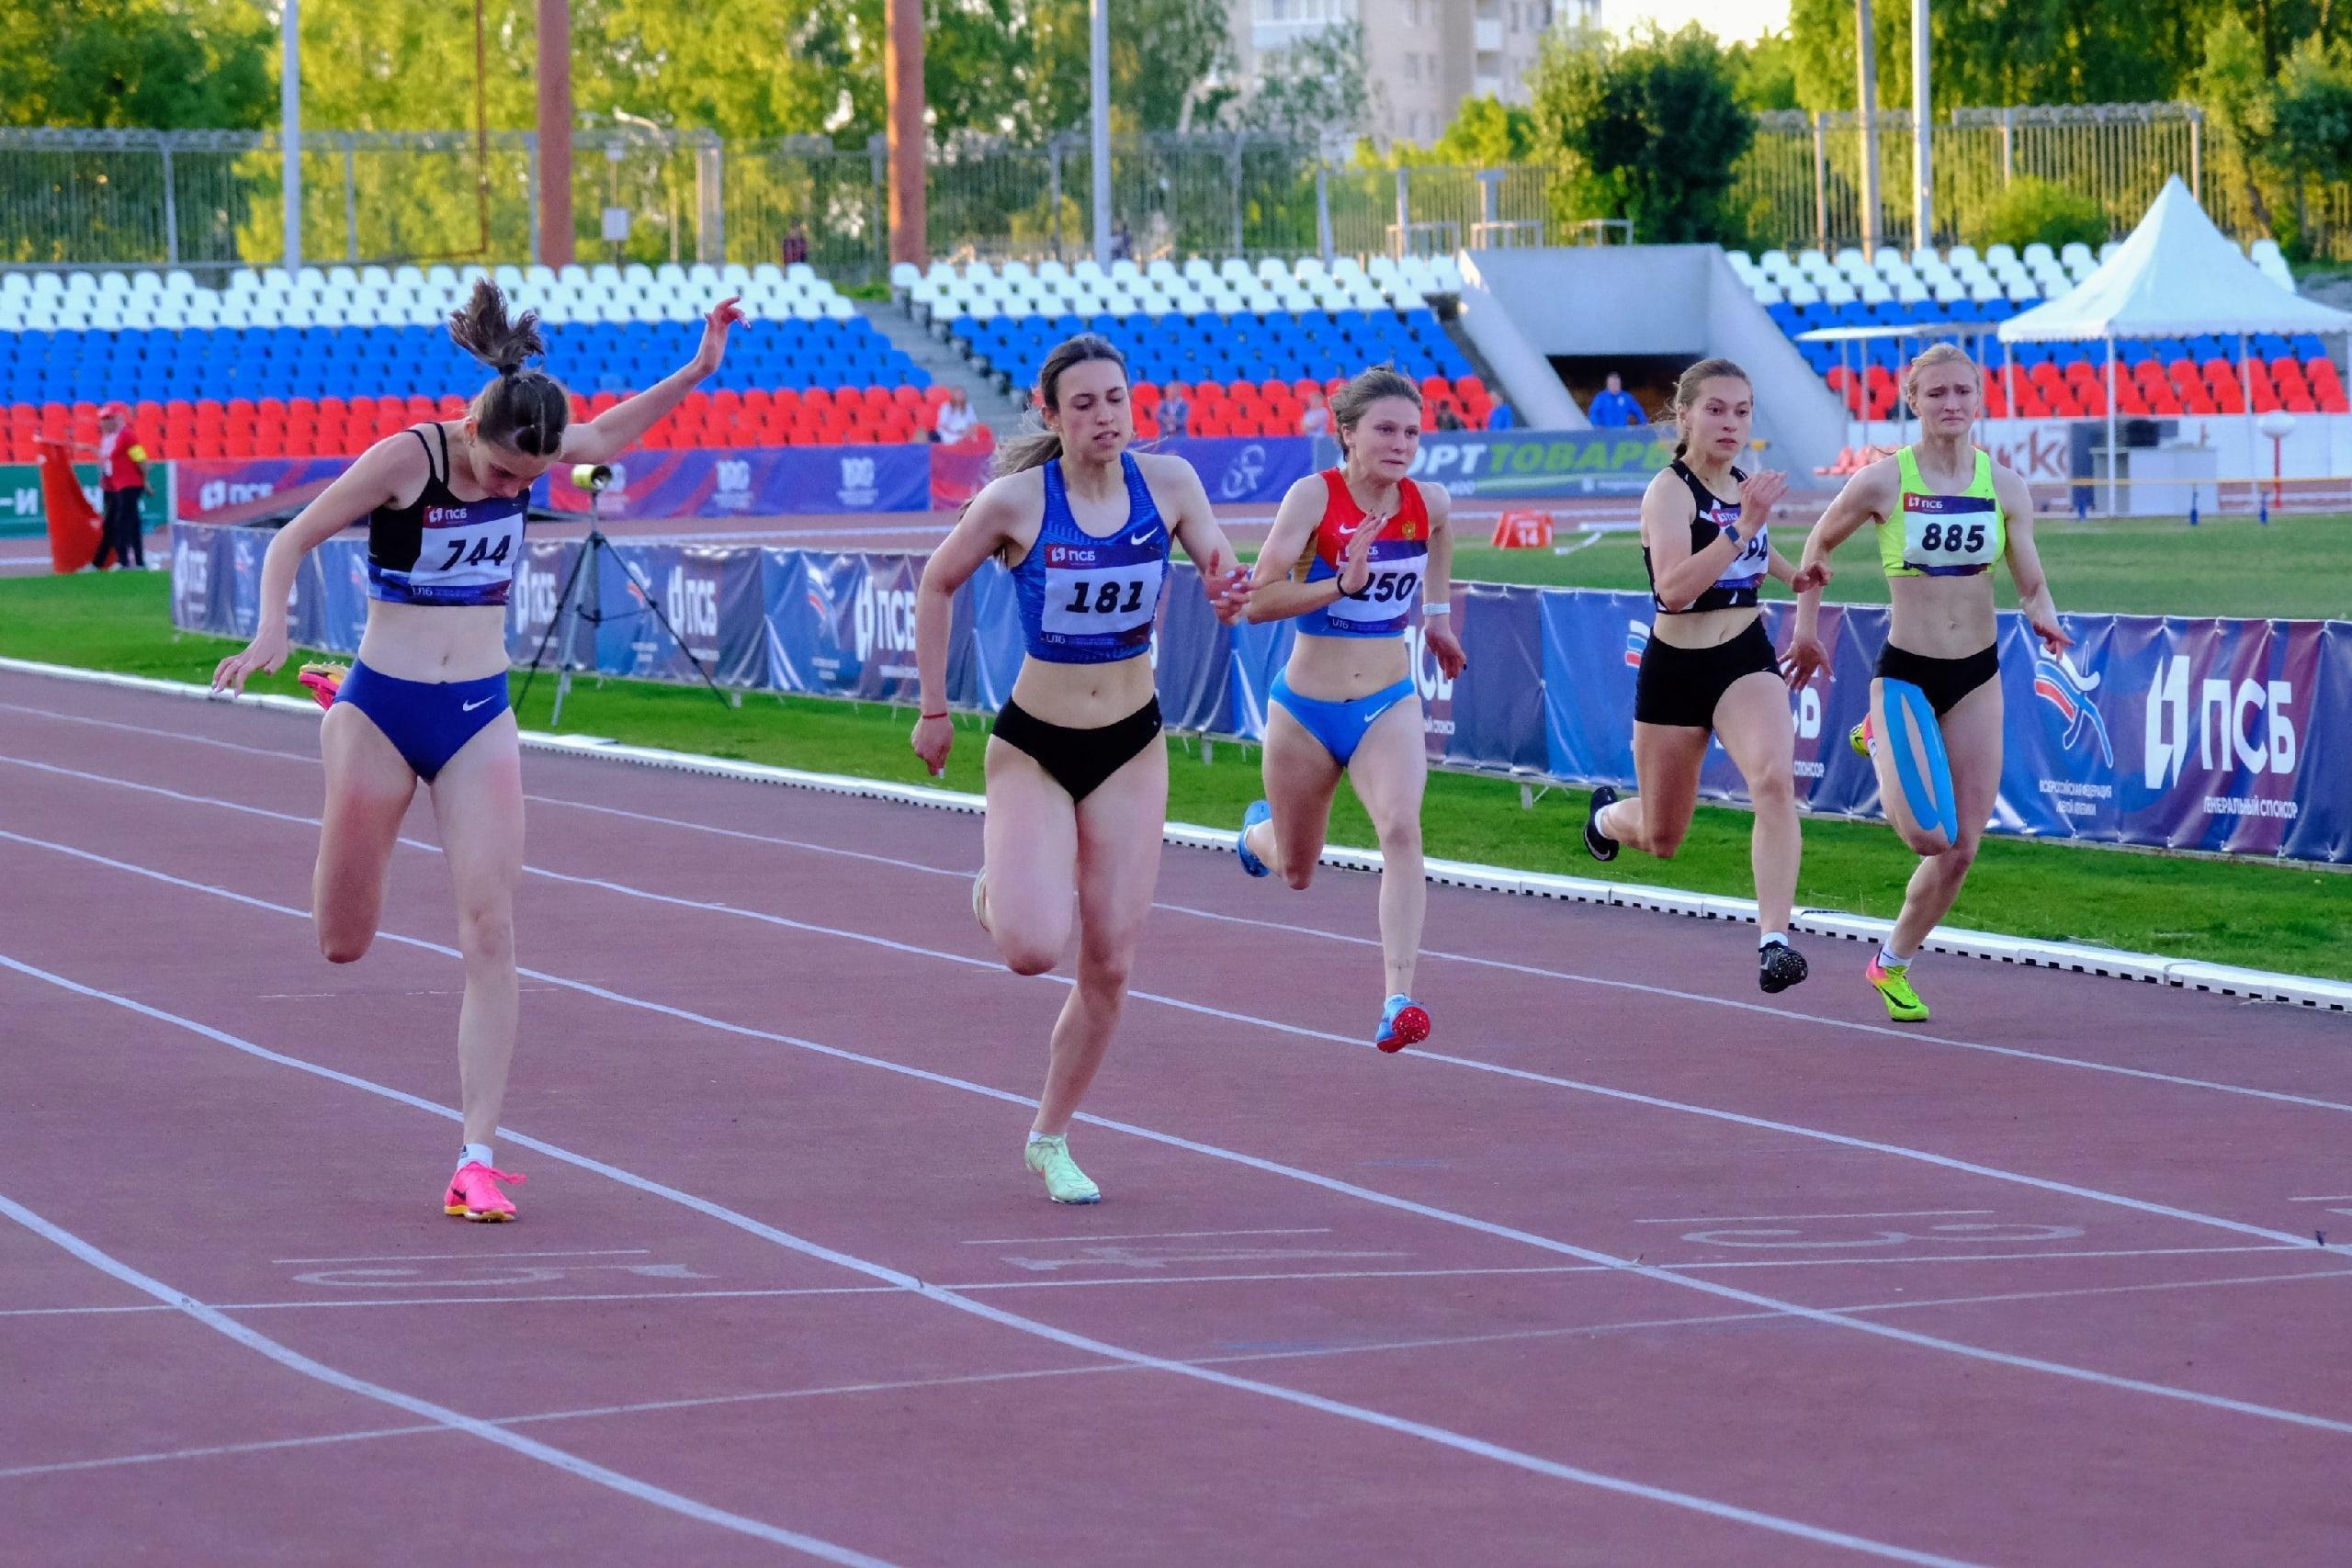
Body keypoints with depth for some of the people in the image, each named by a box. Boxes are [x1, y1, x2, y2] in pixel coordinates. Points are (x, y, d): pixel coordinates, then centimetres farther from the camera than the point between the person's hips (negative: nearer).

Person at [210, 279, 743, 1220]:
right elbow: (292, 541, -12)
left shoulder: (529, 449, -2)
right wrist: (271, 629, -28)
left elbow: (604, 438, 19)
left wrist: (695, 372, 9)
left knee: (490, 936, -10)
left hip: (480, 718, 3)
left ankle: (477, 1160, -8)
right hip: (383, 709, -3)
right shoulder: (406, 458, -15)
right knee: (343, 943, 10)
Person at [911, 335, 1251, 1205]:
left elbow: (1227, 578, -2)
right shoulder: (1016, 500, -14)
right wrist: (933, 709, 3)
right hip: (1034, 748, -3)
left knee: (1109, 967, 3)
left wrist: (1226, 596, -27)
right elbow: (937, 584, 1)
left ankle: (1050, 1139, 22)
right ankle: (998, 893, 19)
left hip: (1131, 749, 3)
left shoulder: (1167, 481, -7)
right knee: (1034, 951, -19)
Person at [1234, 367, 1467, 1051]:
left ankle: (1399, 1001, -31)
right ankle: (1259, 830, 56)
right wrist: (1342, 584, -36)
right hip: (1305, 709, -1)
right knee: (1296, 872, 17)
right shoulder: (1315, 497, -18)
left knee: (1401, 828, -27)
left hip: (1388, 706, 1)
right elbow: (1259, 600, -25)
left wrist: (1438, 612, 22)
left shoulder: (1430, 503, -5)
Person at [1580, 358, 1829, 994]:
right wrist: (1745, 525, -36)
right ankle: (1607, 816, 52)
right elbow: (1674, 586, -32)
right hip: (1676, 669, -3)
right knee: (1660, 839, 14)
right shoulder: (1669, 492, -14)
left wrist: (1794, 575, 13)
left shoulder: (1744, 485, 5)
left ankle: (1774, 940, -31)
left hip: (1746, 661, 3)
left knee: (1775, 780, -28)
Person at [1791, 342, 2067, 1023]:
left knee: (1962, 849, 2)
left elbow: (2030, 583, 0)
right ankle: (1882, 748, 14)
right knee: (1929, 837, -19)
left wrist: (2043, 616, -21)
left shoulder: (2004, 485, -1)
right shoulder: (1883, 482, -10)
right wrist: (1806, 626, 6)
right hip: (1906, 673, -4)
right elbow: (1818, 545, 6)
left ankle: (1892, 964, 25)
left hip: (1978, 676, 4)